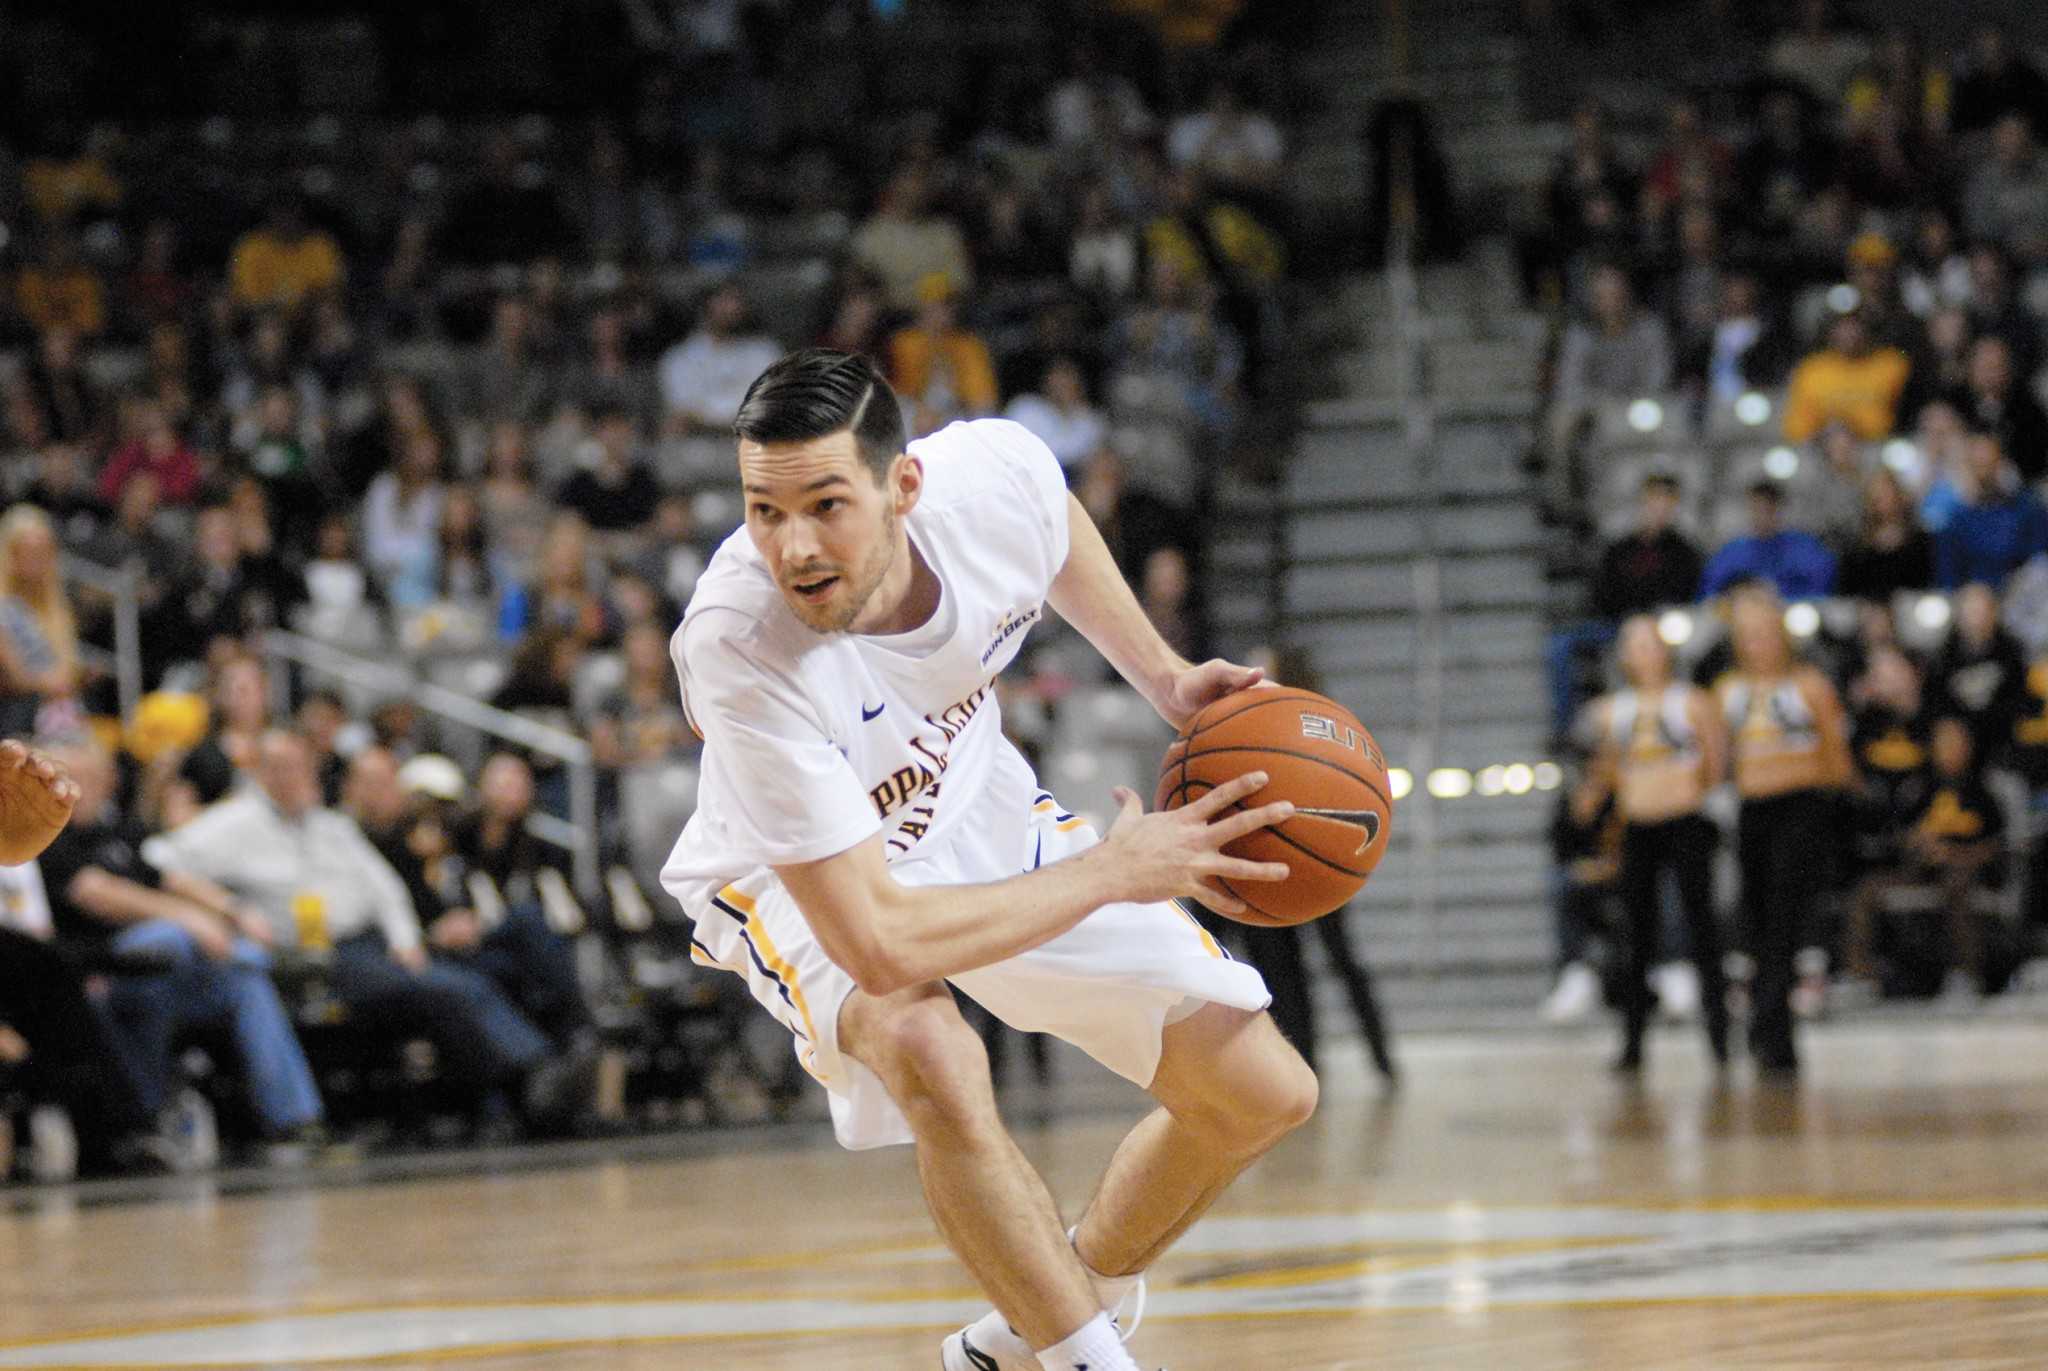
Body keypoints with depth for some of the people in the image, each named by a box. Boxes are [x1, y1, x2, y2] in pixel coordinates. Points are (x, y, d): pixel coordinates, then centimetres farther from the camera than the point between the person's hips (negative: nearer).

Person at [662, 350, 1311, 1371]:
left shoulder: (994, 474, -28)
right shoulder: (737, 650, -41)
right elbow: (877, 943, -40)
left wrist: (1163, 678, -4)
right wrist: (1112, 874, -32)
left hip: (980, 809, 6)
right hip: (796, 878, -5)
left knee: (1267, 1096, 3)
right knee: (931, 1054, -39)